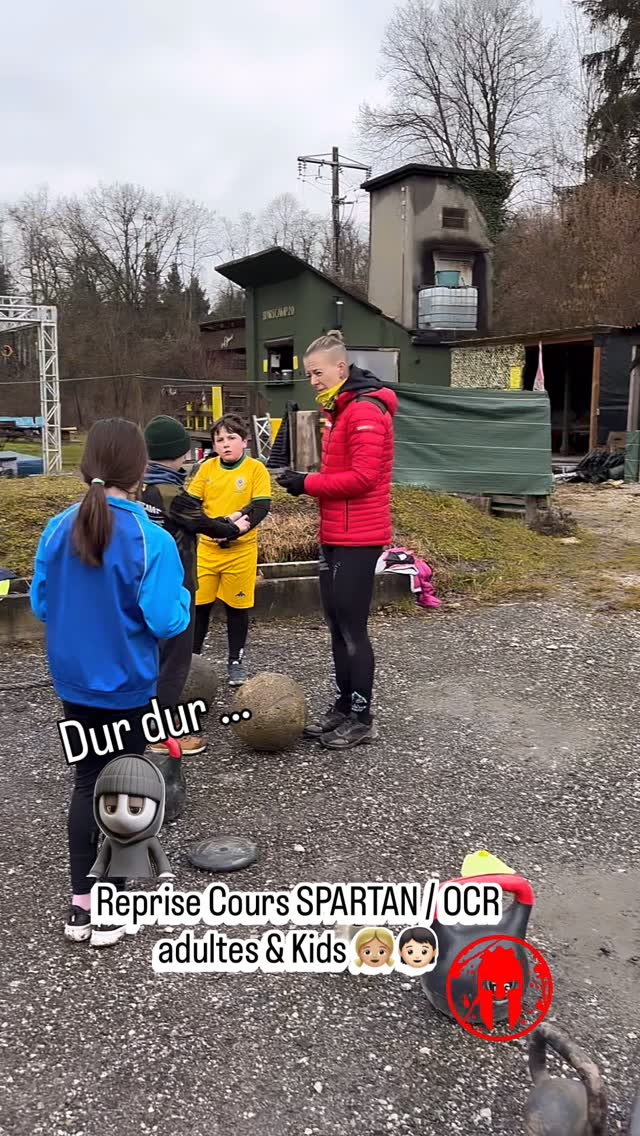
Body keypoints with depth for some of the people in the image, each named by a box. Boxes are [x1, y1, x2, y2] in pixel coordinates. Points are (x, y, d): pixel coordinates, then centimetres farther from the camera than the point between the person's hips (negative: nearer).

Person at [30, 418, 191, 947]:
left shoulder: (58, 530, -7)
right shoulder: (151, 539, -21)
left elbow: (40, 604, 2)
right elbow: (166, 621, -20)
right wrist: (182, 596, -1)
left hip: (74, 683, 4)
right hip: (126, 686, -4)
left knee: (86, 783, 19)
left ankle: (81, 904, 29)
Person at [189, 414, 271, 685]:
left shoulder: (256, 469, -5)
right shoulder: (207, 468, 4)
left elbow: (262, 506, -11)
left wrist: (241, 517, -27)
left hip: (241, 549, -2)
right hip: (207, 548, 2)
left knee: (237, 606, 8)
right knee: (199, 603, 7)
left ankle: (236, 661, 23)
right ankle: (193, 656, 25)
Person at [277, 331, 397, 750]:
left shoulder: (365, 410, -15)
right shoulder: (341, 412, 18)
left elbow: (364, 477, -22)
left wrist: (308, 484, -16)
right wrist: (308, 482, 6)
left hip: (357, 539, -10)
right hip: (336, 537, 10)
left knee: (353, 628, -3)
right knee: (338, 625, 14)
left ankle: (363, 719, 8)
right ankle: (344, 707, 25)